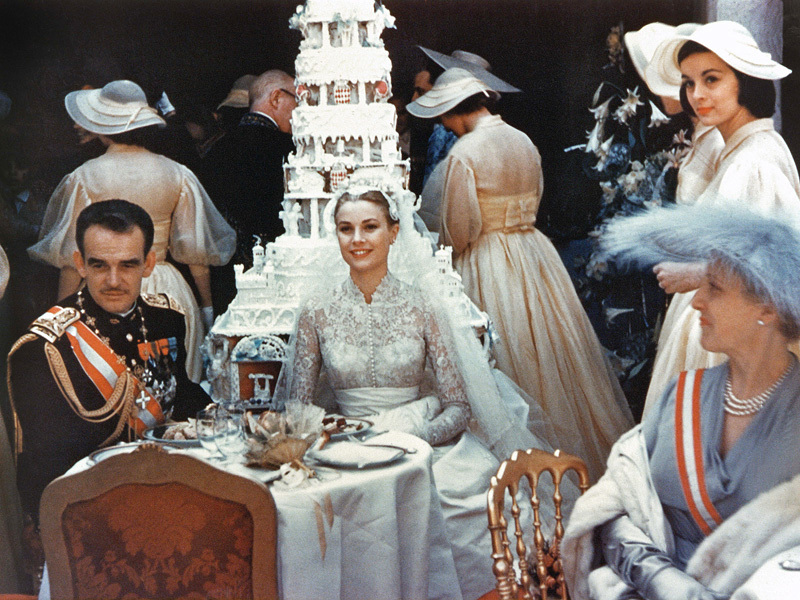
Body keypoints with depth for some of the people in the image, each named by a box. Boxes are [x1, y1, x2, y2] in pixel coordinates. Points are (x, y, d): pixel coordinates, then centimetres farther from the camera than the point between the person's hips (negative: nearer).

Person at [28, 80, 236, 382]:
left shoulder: (84, 178, -7)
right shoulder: (177, 175, -2)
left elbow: (71, 260, -5)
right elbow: (195, 252, 2)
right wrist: (207, 308, 14)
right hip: (165, 290, 2)